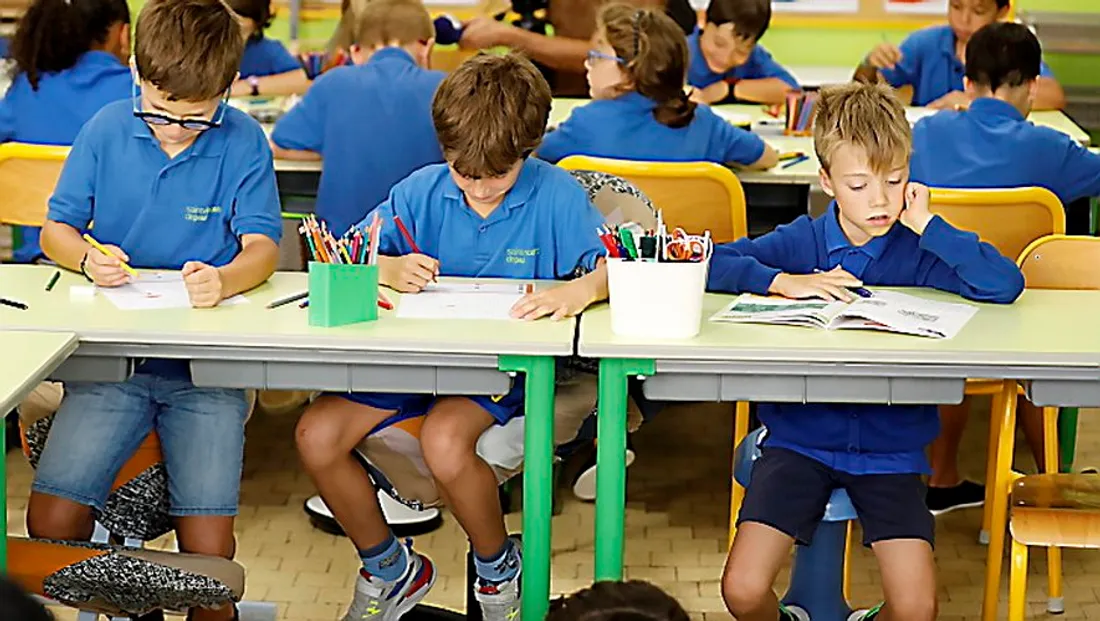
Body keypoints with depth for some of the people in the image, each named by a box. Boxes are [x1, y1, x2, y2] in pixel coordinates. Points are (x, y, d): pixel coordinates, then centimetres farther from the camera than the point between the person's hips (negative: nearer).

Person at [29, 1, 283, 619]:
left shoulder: (242, 142, -2)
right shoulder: (108, 129, 3)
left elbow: (262, 247, -7)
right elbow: (56, 229, 9)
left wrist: (224, 280, -30)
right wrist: (87, 257, -15)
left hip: (206, 364, -2)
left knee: (209, 552, -15)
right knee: (50, 522, -14)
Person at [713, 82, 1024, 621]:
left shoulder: (917, 249, -1)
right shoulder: (800, 242, 1)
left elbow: (1006, 284, -14)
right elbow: (709, 263, -6)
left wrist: (927, 226, -13)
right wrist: (782, 282, -18)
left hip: (890, 448, 0)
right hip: (799, 437, 0)